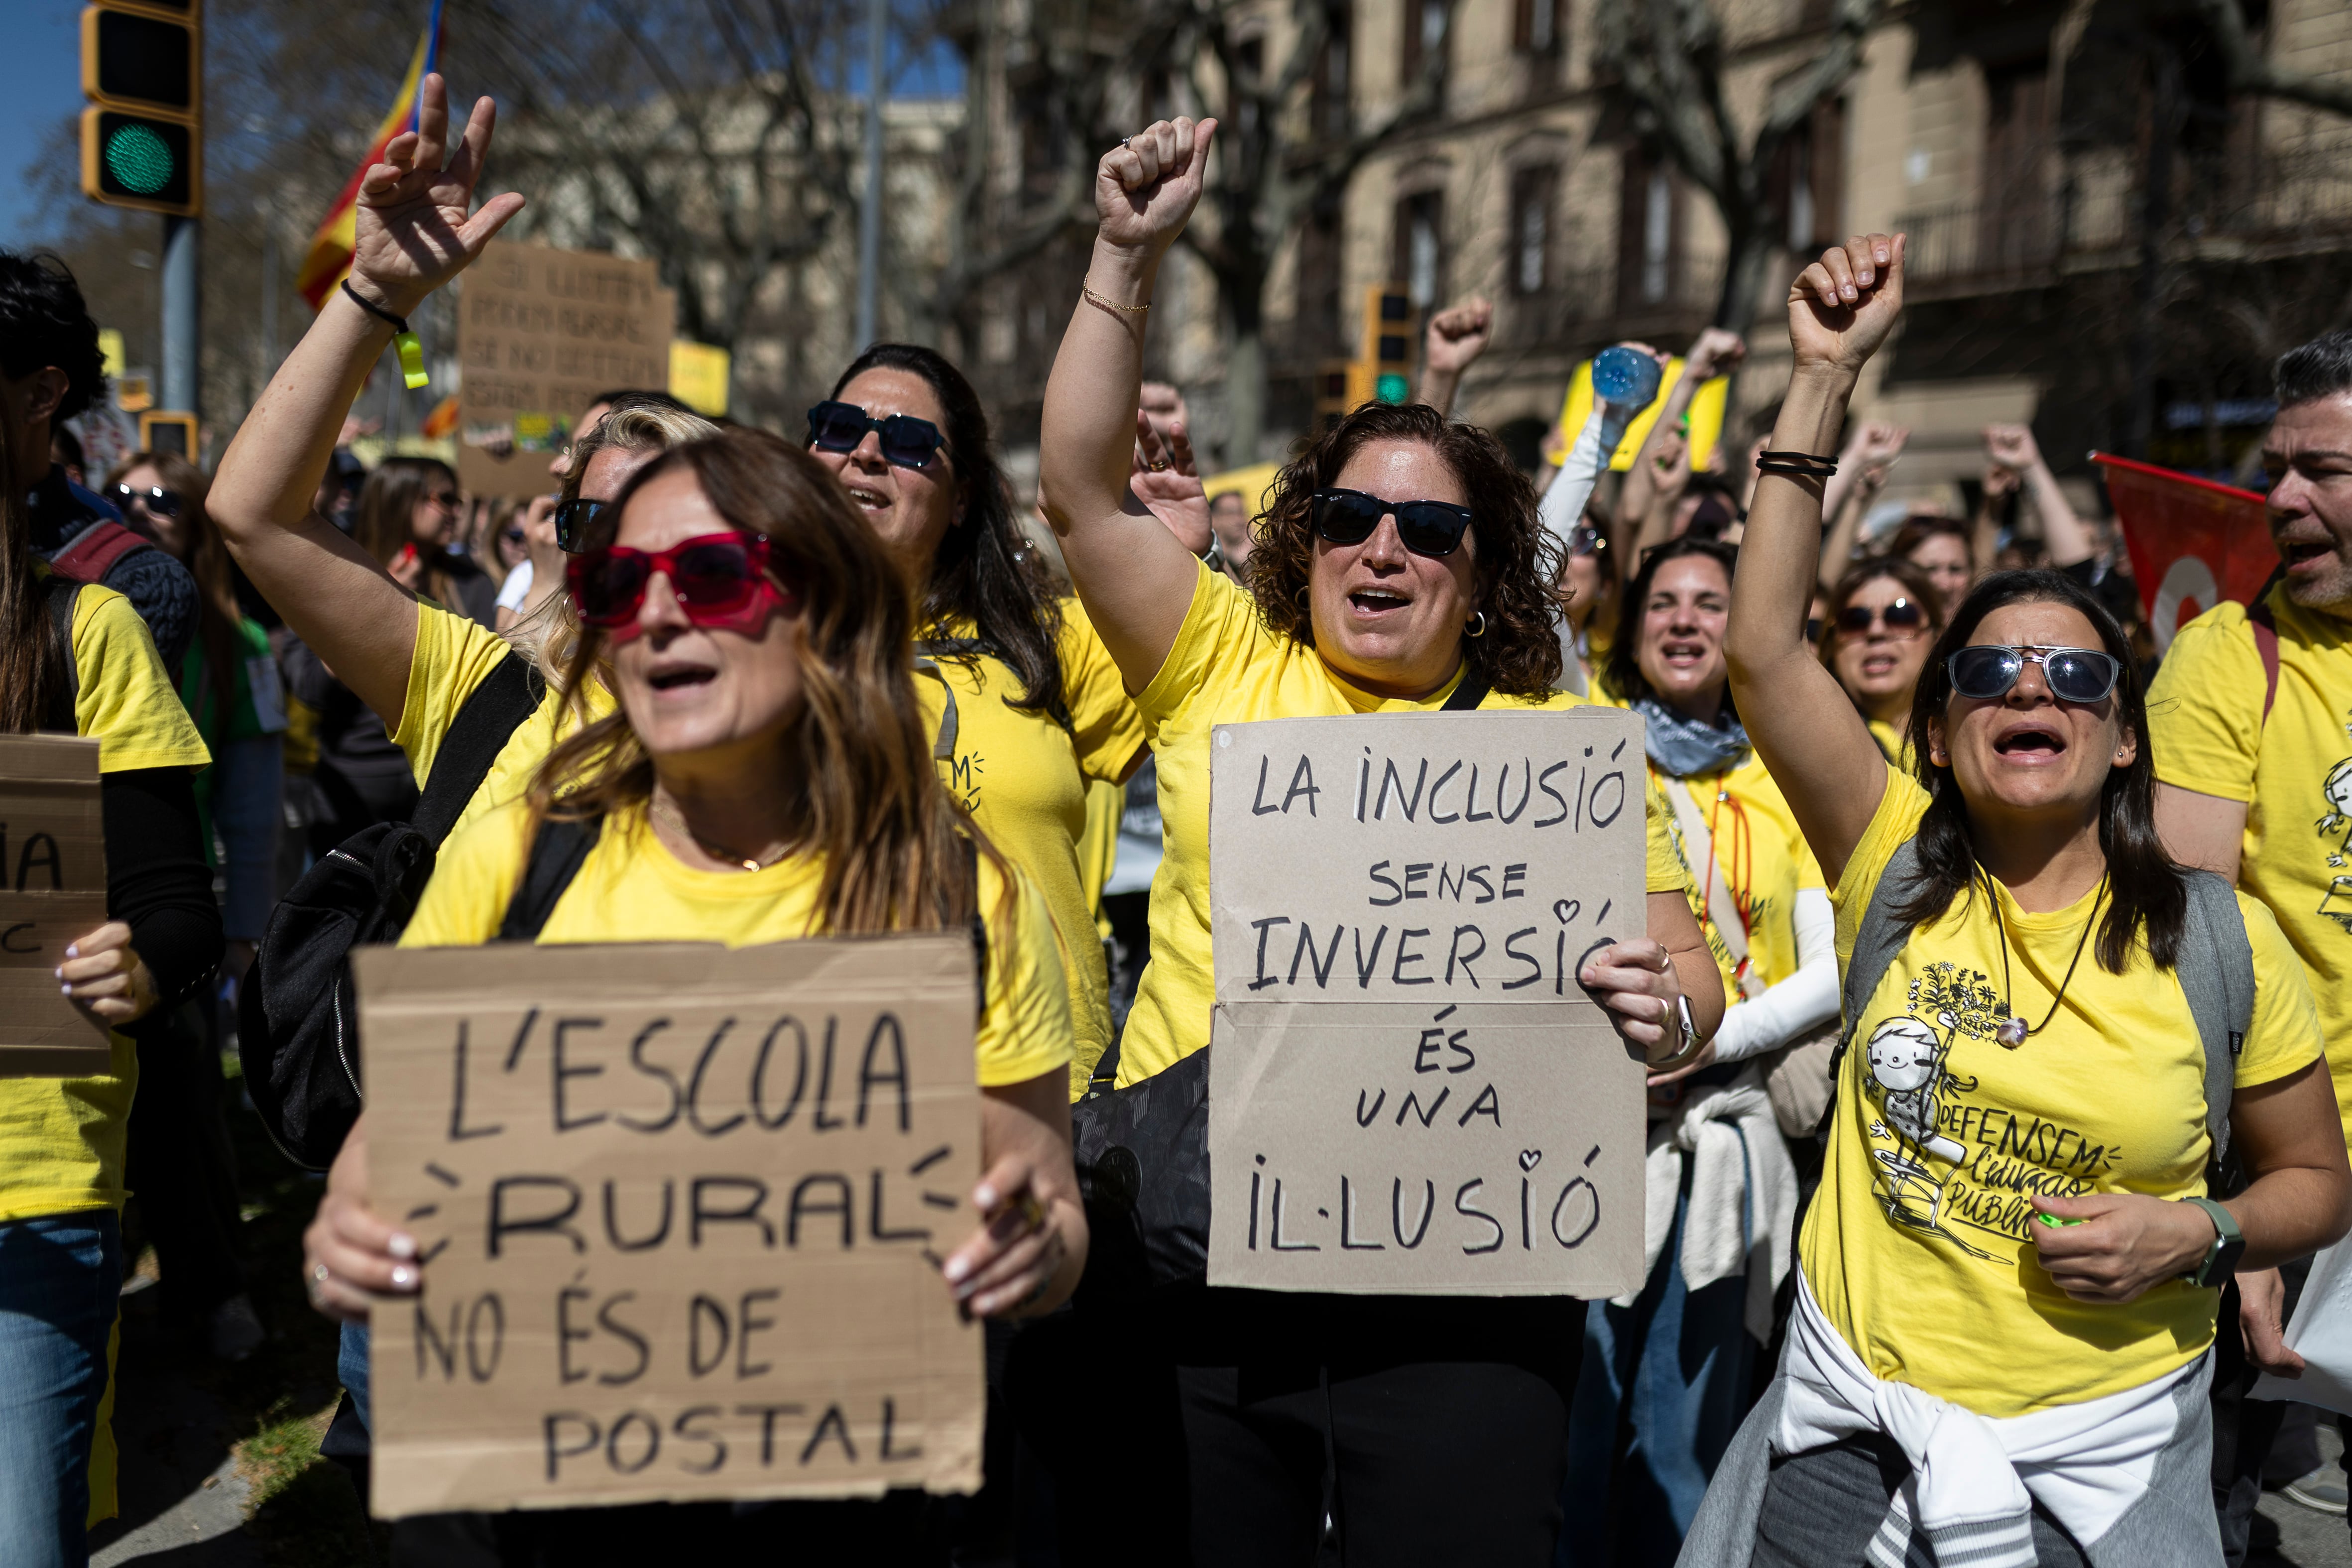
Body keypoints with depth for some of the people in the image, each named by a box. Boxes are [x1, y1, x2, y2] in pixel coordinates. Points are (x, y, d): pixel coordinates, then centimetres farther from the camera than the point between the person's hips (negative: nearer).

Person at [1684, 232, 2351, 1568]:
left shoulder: (2222, 943, -5)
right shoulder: (1899, 871, -5)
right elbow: (1763, 650, -15)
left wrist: (2190, 1236, -14)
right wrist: (1827, 375, -18)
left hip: (2099, 1454, 0)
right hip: (1856, 1426, 1)